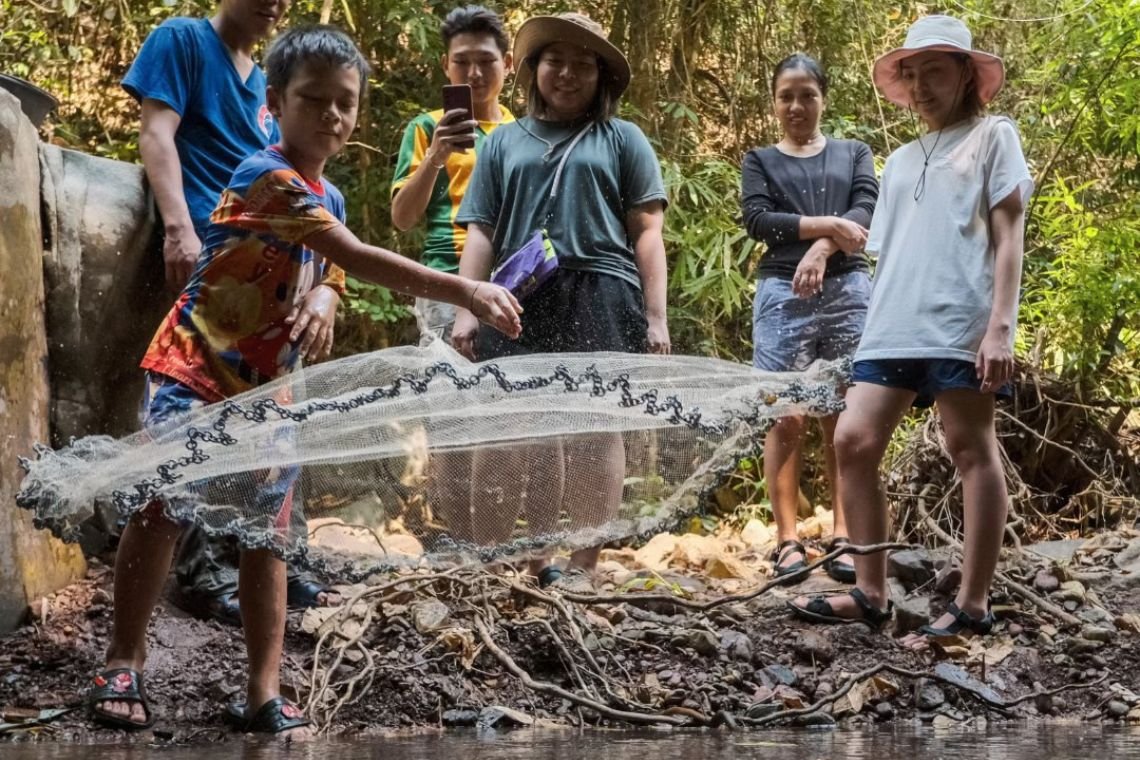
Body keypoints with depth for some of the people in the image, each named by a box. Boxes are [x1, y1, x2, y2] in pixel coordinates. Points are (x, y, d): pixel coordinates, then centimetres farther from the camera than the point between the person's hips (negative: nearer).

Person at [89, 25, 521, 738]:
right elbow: (359, 258, -27)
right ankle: (123, 666, 3)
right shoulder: (268, 177, -19)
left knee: (268, 532, 4)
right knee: (161, 509, -11)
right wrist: (464, 290, -30)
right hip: (196, 367, -8)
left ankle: (265, 696, 5)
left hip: (269, 383, 8)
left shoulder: (329, 197, 10)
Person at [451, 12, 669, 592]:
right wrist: (466, 308, 5)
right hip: (521, 301, 2)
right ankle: (534, 563, 7)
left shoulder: (621, 139, 14)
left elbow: (646, 233, 7)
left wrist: (655, 317, -1)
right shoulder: (504, 142, 20)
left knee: (594, 431, -4)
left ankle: (583, 567, -3)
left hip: (599, 300, -2)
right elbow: (481, 233, 16)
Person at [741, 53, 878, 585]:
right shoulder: (761, 161, 14)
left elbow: (865, 211, 0)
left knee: (843, 419, -1)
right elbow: (757, 221, -3)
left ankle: (843, 537, -1)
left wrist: (820, 250, -17)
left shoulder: (853, 154, 17)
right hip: (784, 295, -1)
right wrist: (827, 225, -12)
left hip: (848, 291, 1)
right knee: (787, 418, -7)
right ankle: (787, 540, -7)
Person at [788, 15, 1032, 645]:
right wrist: (874, 328, 16)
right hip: (893, 327, 6)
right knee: (854, 442, -3)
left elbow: (1008, 234, -2)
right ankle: (870, 595, 4)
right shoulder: (900, 161, 24)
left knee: (971, 451, -3)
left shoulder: (993, 135, 7)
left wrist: (1000, 325, -12)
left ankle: (972, 606, -1)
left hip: (961, 325, -6)